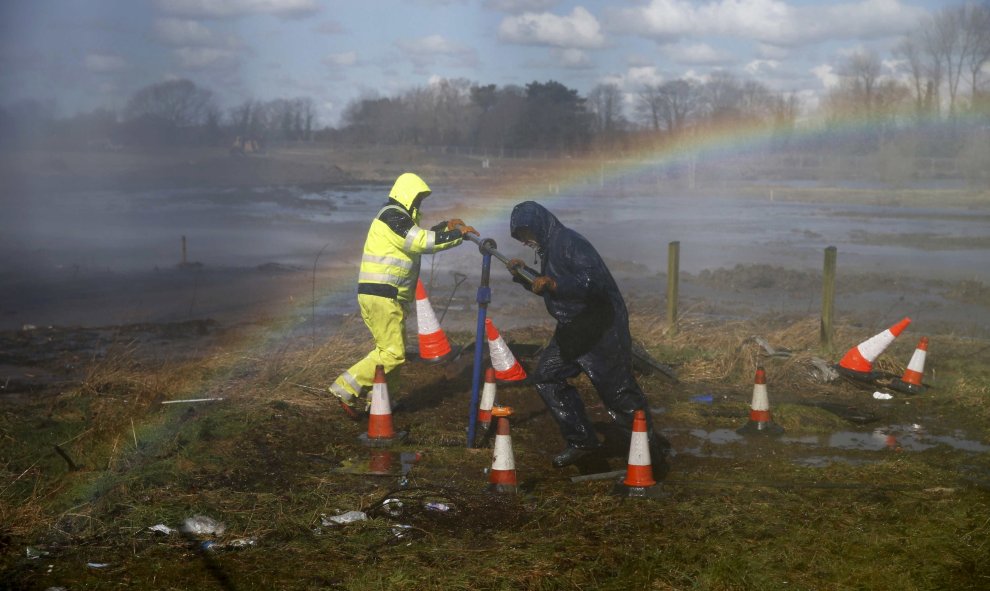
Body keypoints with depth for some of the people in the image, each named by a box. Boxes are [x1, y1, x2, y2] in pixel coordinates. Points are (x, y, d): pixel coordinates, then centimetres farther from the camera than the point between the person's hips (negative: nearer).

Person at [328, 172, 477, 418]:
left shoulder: (400, 217, 21)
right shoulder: (392, 217, -13)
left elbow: (420, 236, 25)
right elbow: (423, 242, -20)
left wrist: (447, 226, 11)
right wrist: (457, 234, -13)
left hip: (389, 297, 11)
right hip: (381, 296, -11)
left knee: (394, 350, 15)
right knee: (392, 353, -11)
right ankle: (346, 389, -9)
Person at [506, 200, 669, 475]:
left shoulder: (569, 243, -18)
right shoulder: (549, 247, 12)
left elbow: (594, 282, -29)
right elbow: (545, 288, 25)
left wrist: (553, 284, -35)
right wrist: (523, 277, 10)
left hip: (601, 330, -10)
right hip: (571, 329, 10)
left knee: (618, 391, -9)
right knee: (547, 377, 12)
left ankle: (651, 445, 3)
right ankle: (581, 441, 17)